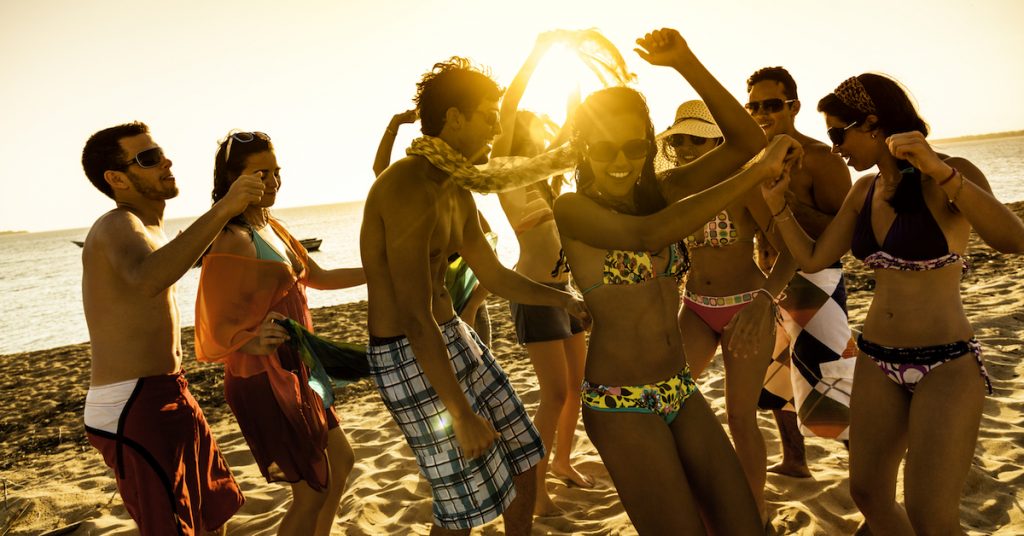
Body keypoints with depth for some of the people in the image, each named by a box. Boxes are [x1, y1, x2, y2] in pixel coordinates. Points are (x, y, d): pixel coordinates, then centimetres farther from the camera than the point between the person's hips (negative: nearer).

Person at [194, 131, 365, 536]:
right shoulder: (232, 241, -20)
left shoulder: (270, 226, 7)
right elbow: (218, 327, -22)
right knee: (313, 492, 0)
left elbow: (318, 277, 18)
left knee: (340, 462, 22)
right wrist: (252, 340, -42)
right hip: (264, 379, -9)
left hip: (295, 372, 9)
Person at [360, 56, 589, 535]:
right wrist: (462, 416, -23)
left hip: (454, 336, 10)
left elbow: (494, 276, 19)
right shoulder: (409, 188, -23)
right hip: (406, 356, -10)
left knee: (523, 457, 17)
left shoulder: (457, 193, 9)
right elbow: (415, 319, -27)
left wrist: (568, 300, 16)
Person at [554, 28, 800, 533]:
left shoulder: (660, 191, 7)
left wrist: (685, 62, -11)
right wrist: (758, 171, -26)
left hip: (681, 393, 6)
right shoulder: (573, 208, -10)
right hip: (620, 405, -6)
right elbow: (649, 234, -29)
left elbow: (746, 139, -2)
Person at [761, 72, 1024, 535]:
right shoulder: (864, 189, 6)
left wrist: (939, 170, -39)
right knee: (868, 494, 12)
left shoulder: (951, 175, -13)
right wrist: (776, 202, 0)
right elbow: (813, 259, 9)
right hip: (877, 362, 6)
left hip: (946, 365, -6)